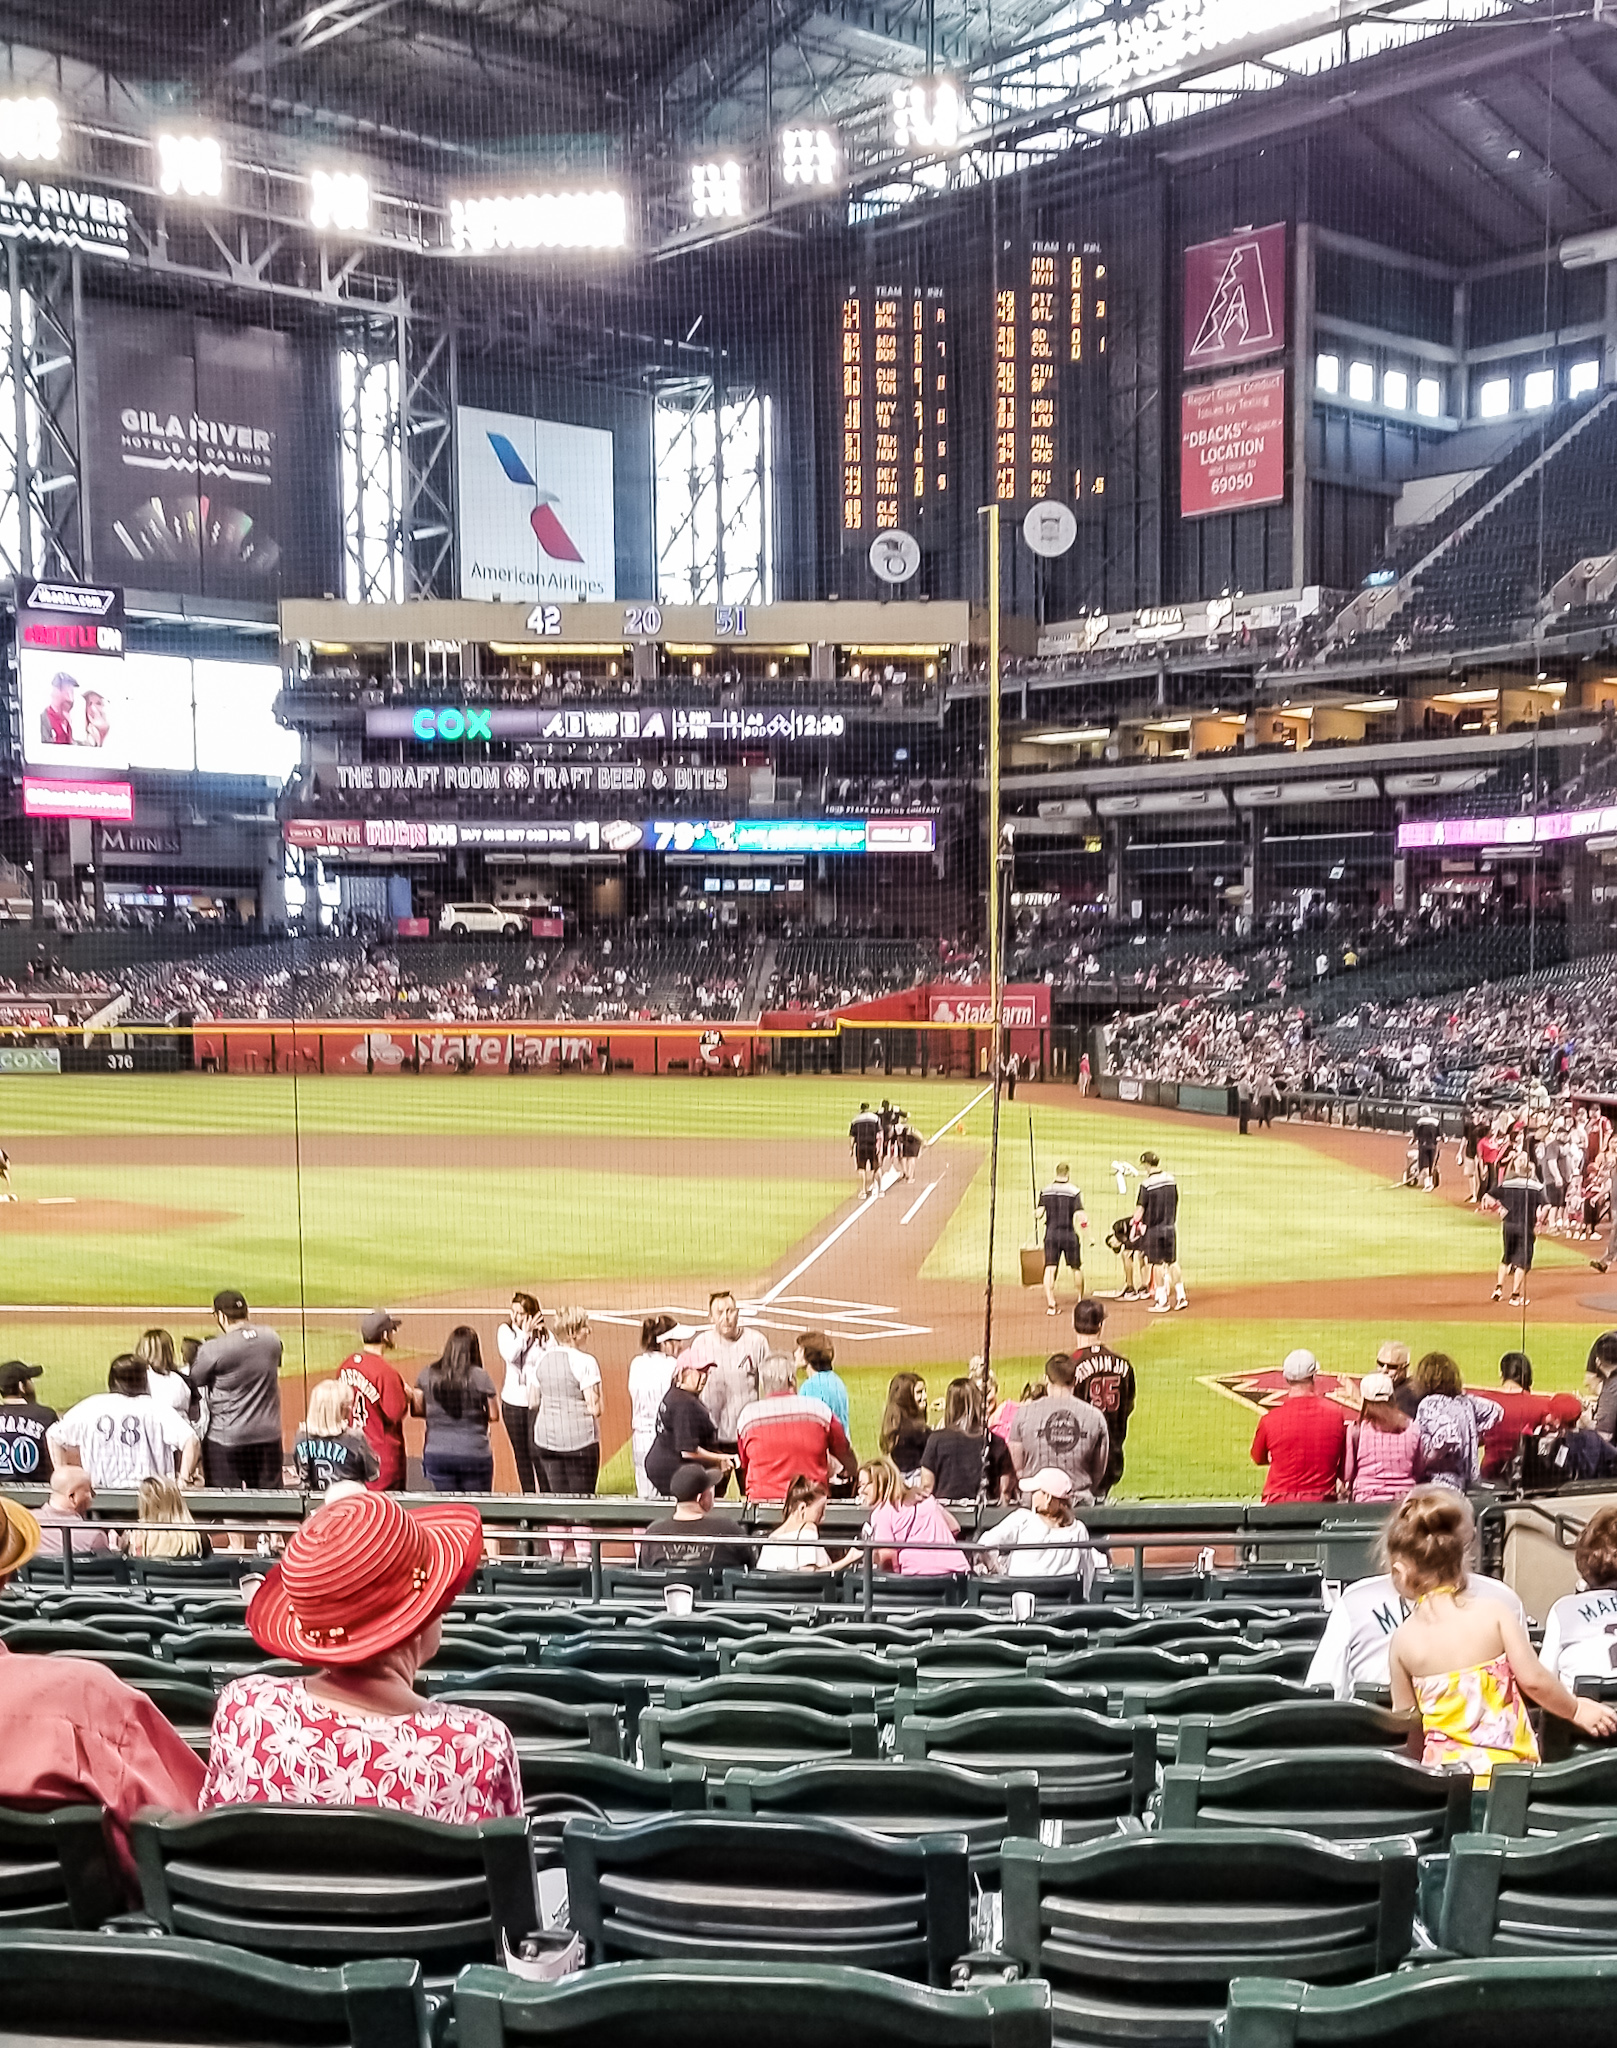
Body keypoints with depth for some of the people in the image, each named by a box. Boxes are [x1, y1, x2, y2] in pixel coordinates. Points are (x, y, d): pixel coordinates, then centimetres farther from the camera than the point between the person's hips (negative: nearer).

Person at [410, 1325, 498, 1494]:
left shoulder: (428, 1375, -2)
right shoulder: (480, 1377, -11)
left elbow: (418, 1410, 5)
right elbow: (493, 1415, -6)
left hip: (436, 1454, 3)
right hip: (475, 1455, -3)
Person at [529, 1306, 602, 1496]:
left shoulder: (541, 1359, 6)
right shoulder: (585, 1362, -12)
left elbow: (534, 1403, 11)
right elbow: (595, 1408, -13)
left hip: (545, 1439, 5)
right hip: (579, 1439, -5)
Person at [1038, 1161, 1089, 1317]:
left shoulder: (1046, 1191, 1)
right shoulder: (1074, 1191, -7)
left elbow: (1039, 1213, -3)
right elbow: (1079, 1215, -12)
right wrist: (1085, 1223, 8)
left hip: (1051, 1235, 1)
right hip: (1069, 1234, -1)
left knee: (1050, 1269, -5)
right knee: (1076, 1268, 17)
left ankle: (1050, 1304, -18)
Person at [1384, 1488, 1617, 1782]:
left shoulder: (1403, 1639, 1)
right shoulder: (1493, 1614, -4)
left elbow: (1403, 1716, 7)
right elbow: (1533, 1679, -8)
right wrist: (1577, 1710, 10)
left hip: (1443, 1770, 1)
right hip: (1506, 1766, 0)